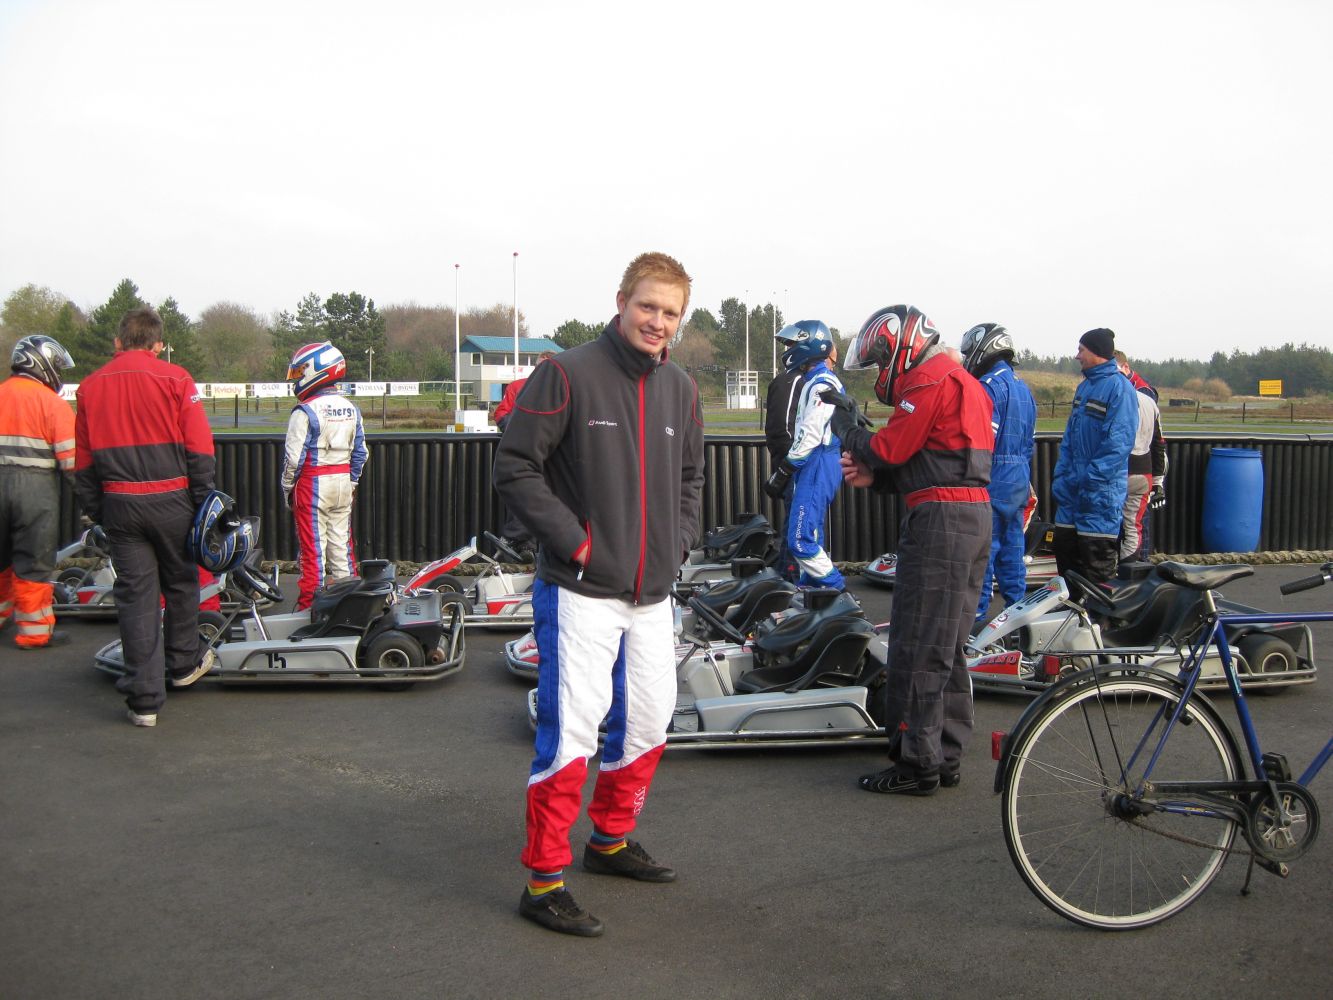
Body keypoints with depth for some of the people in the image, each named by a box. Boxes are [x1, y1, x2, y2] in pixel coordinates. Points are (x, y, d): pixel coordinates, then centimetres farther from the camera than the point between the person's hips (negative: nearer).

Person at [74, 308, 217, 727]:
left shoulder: (91, 387, 6)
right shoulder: (174, 379, -4)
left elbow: (84, 460, 10)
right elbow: (199, 448, -7)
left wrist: (94, 511, 17)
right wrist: (203, 500, 0)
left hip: (119, 504, 2)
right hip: (170, 500, -2)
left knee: (135, 594, 4)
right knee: (180, 583, 18)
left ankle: (144, 699, 4)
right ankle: (184, 663, 34)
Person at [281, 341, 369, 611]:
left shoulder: (305, 411, -13)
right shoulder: (351, 409, 8)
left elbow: (294, 456, -13)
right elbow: (360, 452, 12)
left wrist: (287, 487, -2)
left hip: (313, 483, -6)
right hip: (344, 482, 6)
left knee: (312, 546, -1)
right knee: (342, 542, 11)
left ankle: (309, 605, 2)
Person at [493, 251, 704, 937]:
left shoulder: (681, 391, 10)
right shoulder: (569, 374, -10)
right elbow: (514, 466, -10)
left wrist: (677, 542, 8)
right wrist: (571, 540, -14)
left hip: (652, 595, 7)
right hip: (580, 591, -7)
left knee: (648, 721, 15)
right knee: (571, 726, -9)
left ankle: (610, 841, 35)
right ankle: (544, 879, 1)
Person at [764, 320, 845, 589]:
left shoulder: (822, 383, -15)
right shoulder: (819, 381, 17)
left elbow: (810, 436, -20)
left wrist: (782, 473, -16)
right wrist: (786, 469, 21)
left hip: (818, 466, -11)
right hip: (818, 464, 11)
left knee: (801, 540, -12)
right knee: (810, 536, 16)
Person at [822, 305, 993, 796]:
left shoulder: (929, 379, -10)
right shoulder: (960, 380, 22)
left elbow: (889, 448, -14)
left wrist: (846, 423, 3)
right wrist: (873, 475, 6)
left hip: (940, 519, -10)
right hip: (975, 516, 10)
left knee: (917, 649, -5)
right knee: (947, 646, 15)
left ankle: (917, 762, 0)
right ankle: (946, 755, 22)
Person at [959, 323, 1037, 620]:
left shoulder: (988, 386, -13)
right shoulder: (1023, 388, 17)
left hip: (993, 482, -9)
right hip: (1019, 482, 9)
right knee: (1012, 547, 14)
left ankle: (974, 614, -3)